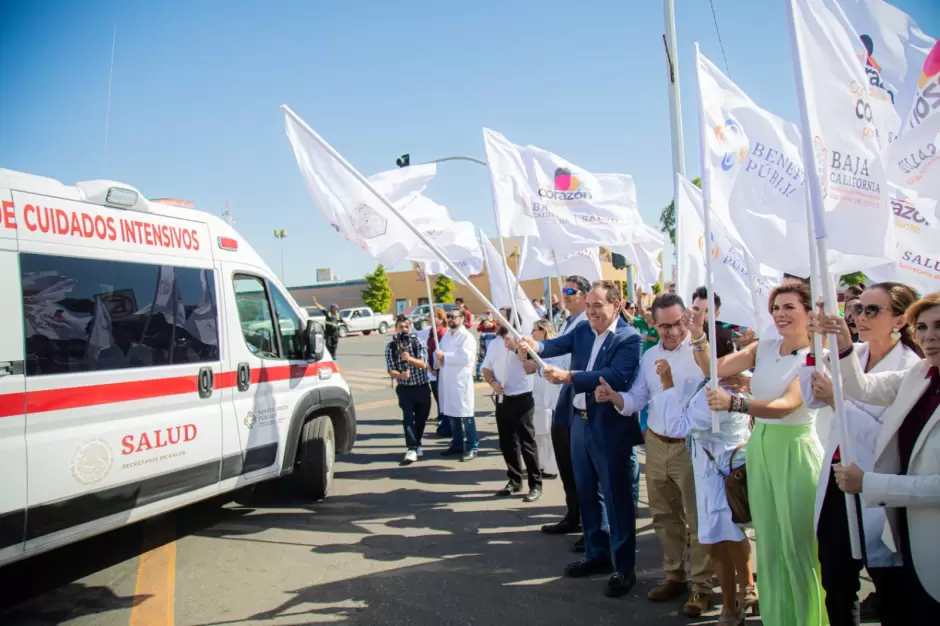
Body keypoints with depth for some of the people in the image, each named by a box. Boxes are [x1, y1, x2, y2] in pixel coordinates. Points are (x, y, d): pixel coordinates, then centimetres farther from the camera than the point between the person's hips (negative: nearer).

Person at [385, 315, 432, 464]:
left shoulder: (419, 343, -8)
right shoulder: (391, 347, -5)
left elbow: (423, 364, -20)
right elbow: (391, 370, -9)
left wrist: (409, 358, -39)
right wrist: (400, 375, -31)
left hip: (422, 387, 1)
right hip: (404, 388, -1)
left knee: (421, 418, 10)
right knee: (408, 417, -15)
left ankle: (416, 444, 31)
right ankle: (412, 448, -16)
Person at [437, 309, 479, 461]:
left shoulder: (467, 336, -7)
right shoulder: (446, 336, 17)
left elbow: (465, 357, -20)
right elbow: (439, 352, 20)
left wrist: (444, 356, -14)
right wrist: (438, 359, -4)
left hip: (461, 380, -7)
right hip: (447, 380, 7)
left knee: (466, 416, -5)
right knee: (452, 414, 13)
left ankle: (472, 447, 1)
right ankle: (457, 445, 24)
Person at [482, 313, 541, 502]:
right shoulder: (494, 343, 9)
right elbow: (486, 368, 13)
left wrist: (516, 348, -26)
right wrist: (493, 382, -6)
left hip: (522, 399, -6)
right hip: (502, 399, 6)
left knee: (527, 442, -2)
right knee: (507, 443, 12)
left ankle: (535, 485, 7)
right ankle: (514, 481, 25)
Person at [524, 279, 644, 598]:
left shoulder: (629, 338, -14)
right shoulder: (582, 330, 6)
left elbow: (617, 377, -28)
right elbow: (558, 345, -8)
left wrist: (567, 376, -32)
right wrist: (535, 345, -30)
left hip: (611, 428, -7)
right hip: (581, 423, 7)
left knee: (617, 498, 3)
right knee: (587, 494, 17)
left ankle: (624, 568, 16)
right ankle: (597, 554, 33)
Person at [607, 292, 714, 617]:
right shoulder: (649, 356, 7)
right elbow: (637, 400, 6)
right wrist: (615, 397, -13)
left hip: (691, 446, -6)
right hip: (656, 444, 6)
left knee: (697, 517, 6)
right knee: (664, 515, 18)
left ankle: (701, 585, 21)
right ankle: (674, 575, 35)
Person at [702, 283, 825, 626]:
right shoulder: (763, 348, 6)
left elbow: (787, 405, -26)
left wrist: (733, 402, -39)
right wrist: (697, 334, -19)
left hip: (796, 450, -5)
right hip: (760, 447, 5)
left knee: (798, 545, 2)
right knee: (768, 542, 14)